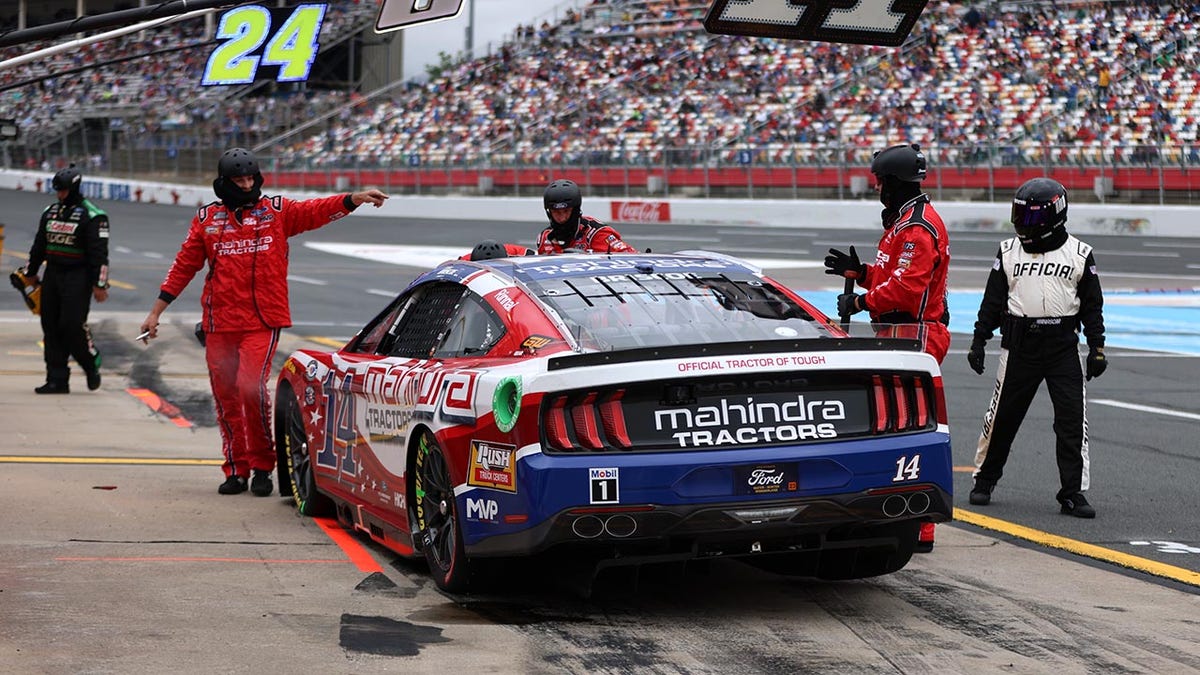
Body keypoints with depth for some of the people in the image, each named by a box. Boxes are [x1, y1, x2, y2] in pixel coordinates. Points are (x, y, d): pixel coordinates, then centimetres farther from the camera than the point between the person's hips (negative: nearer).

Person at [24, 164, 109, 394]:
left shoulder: (92, 216, -9)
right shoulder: (50, 212, 13)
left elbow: (99, 253, -12)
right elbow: (39, 245, 21)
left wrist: (99, 284, -15)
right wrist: (29, 272, 23)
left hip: (78, 278, -7)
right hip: (52, 275, 7)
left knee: (72, 325, -14)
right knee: (51, 327, 4)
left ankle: (92, 364, 11)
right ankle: (57, 379, 8)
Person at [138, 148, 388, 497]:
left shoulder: (277, 211, 7)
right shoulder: (207, 219, 10)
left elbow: (316, 210, -6)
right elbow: (183, 266, 13)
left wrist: (355, 198, -23)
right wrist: (156, 312, 12)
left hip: (262, 322, -3)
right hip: (219, 322, 3)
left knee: (252, 386, -17)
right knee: (225, 396, 4)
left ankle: (262, 466, -1)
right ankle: (236, 469, 16)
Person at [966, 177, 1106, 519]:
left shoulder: (1079, 254, 3)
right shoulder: (1009, 251, 6)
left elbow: (1092, 306, 7)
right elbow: (992, 300, 9)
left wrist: (1097, 347, 0)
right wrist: (978, 341, 4)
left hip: (1063, 346, -1)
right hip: (1020, 344, 1)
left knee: (1072, 419, -4)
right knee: (1003, 414, 6)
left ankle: (1073, 492, 2)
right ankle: (984, 479, 23)